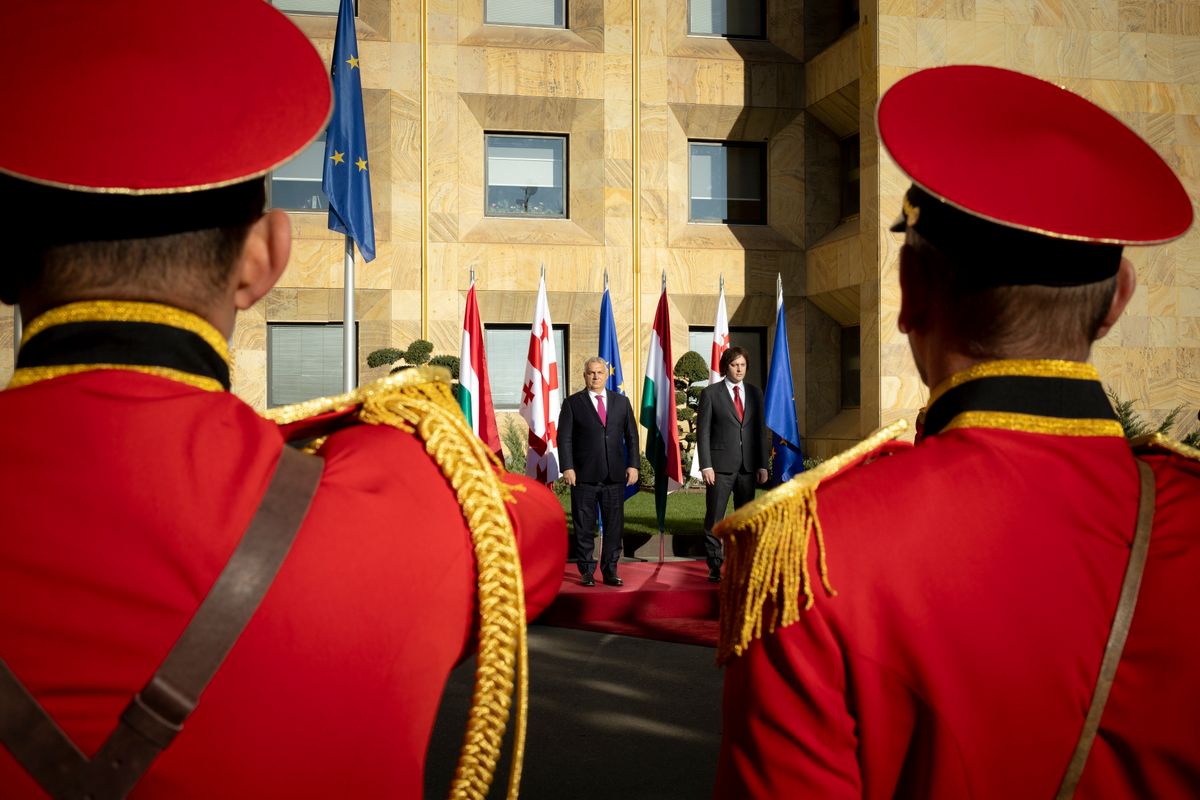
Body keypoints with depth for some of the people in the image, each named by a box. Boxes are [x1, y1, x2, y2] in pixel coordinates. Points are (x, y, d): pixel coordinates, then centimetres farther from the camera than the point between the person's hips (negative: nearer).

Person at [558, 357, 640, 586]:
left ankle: (610, 570, 15)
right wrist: (567, 468, -10)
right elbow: (564, 438, -1)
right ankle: (586, 571, 12)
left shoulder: (621, 401, 12)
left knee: (614, 525, 5)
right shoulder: (572, 403, 3)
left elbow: (631, 436, 11)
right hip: (584, 476, -2)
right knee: (584, 527, 3)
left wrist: (633, 465, 2)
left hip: (615, 475, 3)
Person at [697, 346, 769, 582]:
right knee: (714, 519, -1)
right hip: (721, 465, -4)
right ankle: (715, 566, 6)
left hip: (748, 466, 4)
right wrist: (706, 466, -10)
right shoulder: (710, 393, -1)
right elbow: (703, 431, -3)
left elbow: (761, 430, 11)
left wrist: (763, 465, 5)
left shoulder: (755, 393, 11)